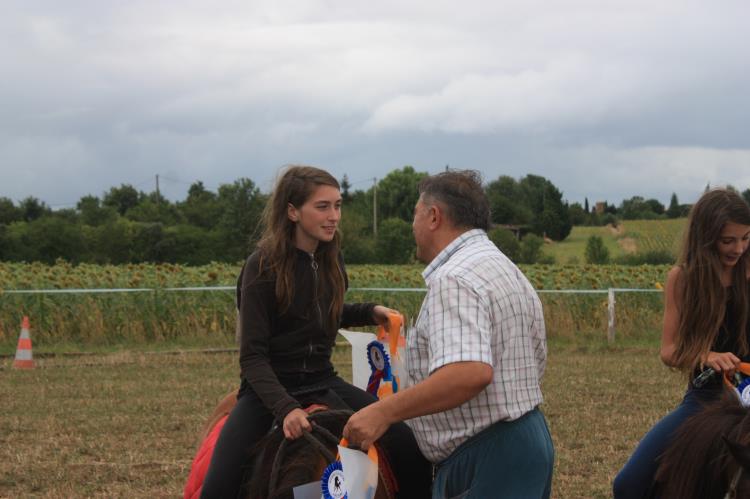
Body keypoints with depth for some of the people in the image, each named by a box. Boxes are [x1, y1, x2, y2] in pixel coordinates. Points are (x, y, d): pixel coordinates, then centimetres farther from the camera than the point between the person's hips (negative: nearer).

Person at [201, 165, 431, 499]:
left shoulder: (330, 259, 3)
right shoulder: (263, 267, -15)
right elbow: (253, 356, -18)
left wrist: (369, 313, 5)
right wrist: (284, 407, -34)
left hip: (322, 383, 5)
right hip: (268, 387, -5)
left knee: (411, 451, -14)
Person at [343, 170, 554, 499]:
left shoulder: (454, 280, -17)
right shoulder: (507, 270, 17)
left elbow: (470, 373, -32)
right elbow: (536, 360, 21)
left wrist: (383, 412, -29)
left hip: (485, 460, -10)